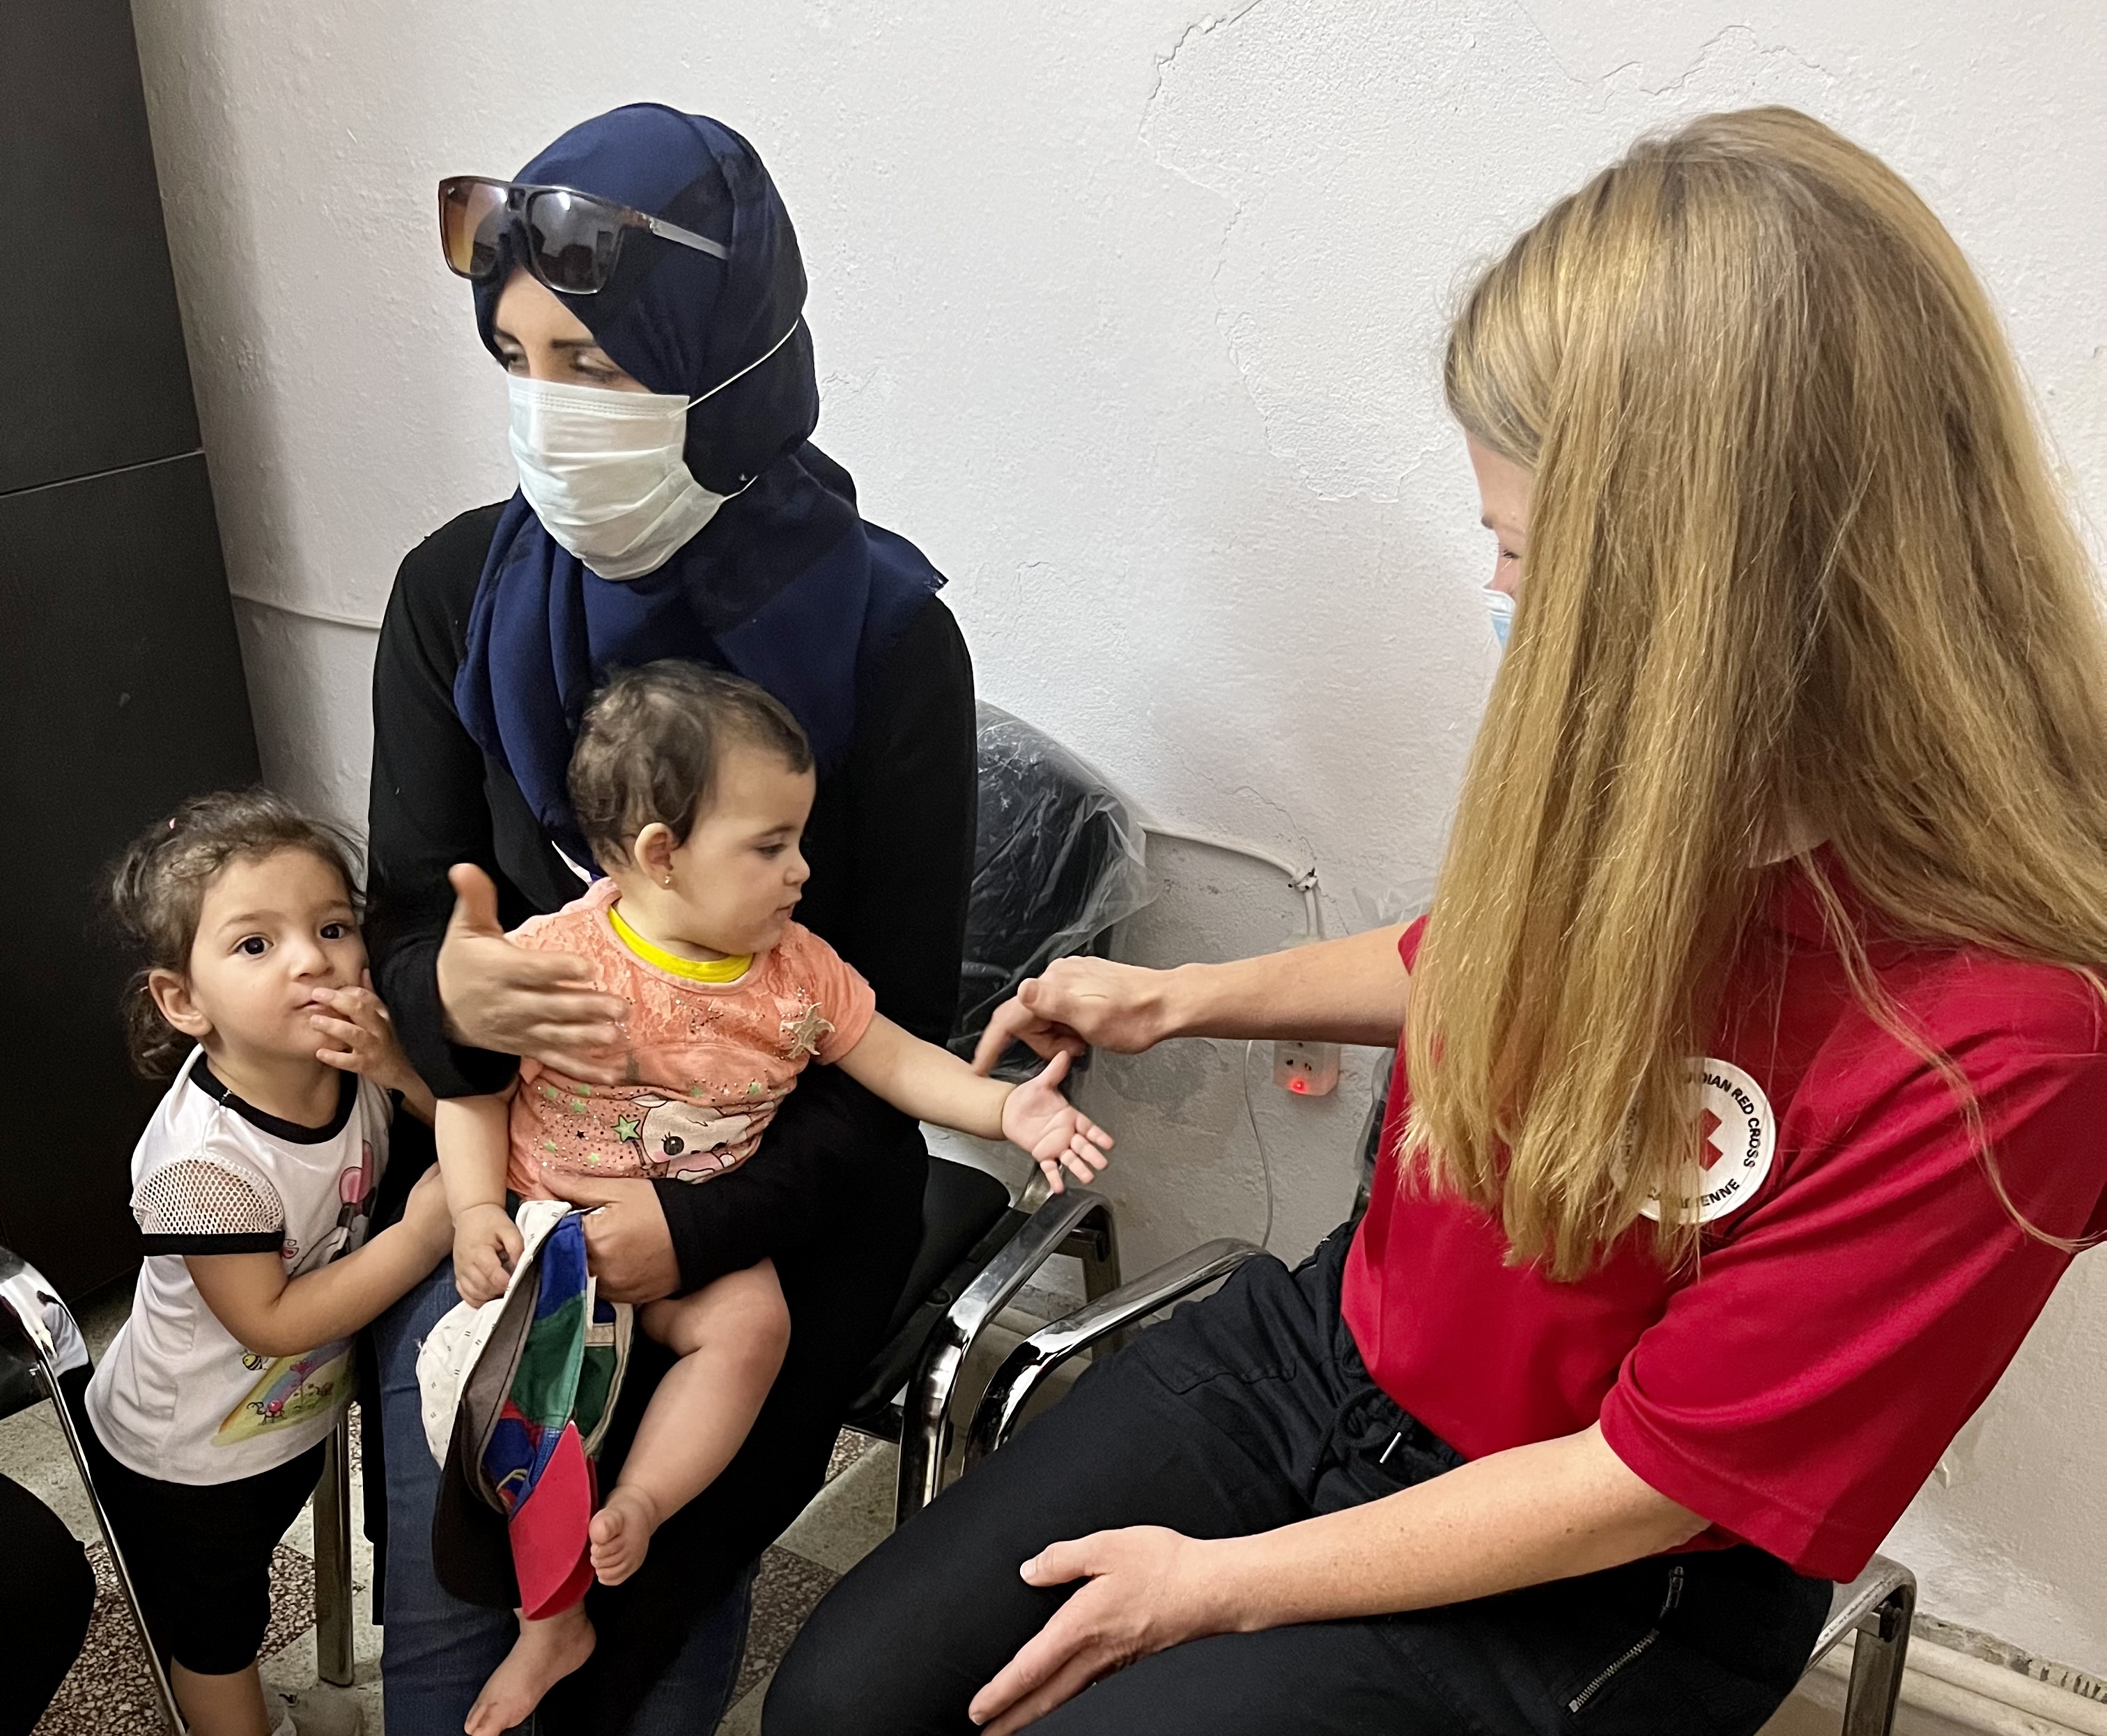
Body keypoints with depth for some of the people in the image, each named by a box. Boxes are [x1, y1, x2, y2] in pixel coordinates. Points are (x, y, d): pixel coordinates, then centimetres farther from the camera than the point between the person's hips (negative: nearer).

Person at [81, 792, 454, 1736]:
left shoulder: (354, 1059, -20)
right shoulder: (203, 1158, -36)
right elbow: (274, 1320, -28)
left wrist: (406, 1068, -31)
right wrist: (421, 1233, -32)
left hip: (295, 1412, 6)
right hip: (185, 1455, -6)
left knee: (245, 1576, 32)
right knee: (212, 1627, 21)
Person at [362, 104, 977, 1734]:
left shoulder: (881, 637, -14)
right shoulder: (460, 592, -4)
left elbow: (899, 1025, -10)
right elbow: (403, 927, 2)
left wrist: (703, 1224, -22)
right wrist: (449, 997, -24)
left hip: (776, 1190, -2)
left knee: (639, 1591, -12)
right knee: (448, 1602, -10)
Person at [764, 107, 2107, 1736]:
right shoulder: (1649, 751, -12)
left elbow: (1645, 1479, -21)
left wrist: (1224, 1583, -13)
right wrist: (1180, 999, 19)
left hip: (1591, 1593, -5)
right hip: (1337, 1342, 5)